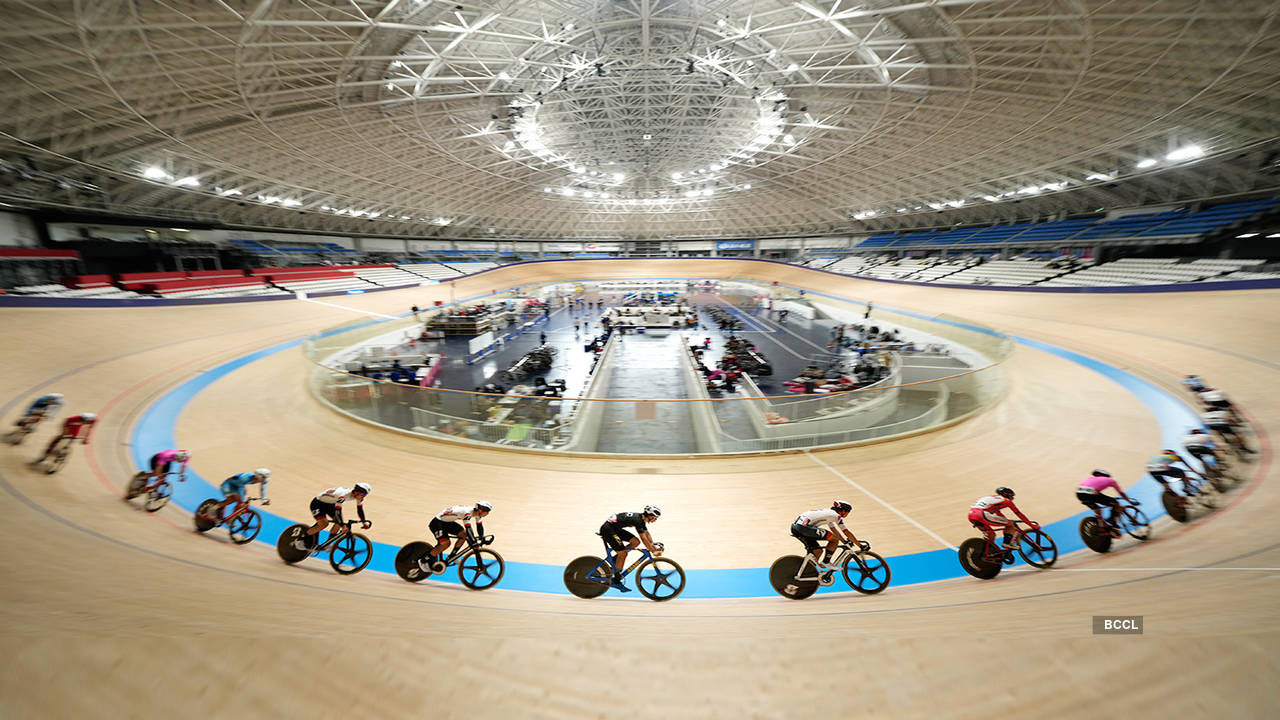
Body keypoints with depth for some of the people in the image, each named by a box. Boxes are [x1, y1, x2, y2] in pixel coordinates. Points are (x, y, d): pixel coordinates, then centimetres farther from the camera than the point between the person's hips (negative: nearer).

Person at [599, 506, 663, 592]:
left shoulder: (642, 519, 6)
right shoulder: (638, 520, -23)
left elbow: (647, 534, 12)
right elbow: (643, 538, -24)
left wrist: (655, 547, 5)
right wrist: (653, 551, -20)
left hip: (616, 529, 10)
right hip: (608, 529, -10)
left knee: (636, 542, 3)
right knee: (623, 553, -11)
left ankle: (614, 559, 10)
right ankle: (616, 581, -1)